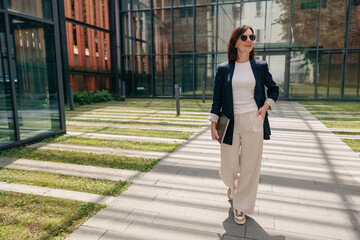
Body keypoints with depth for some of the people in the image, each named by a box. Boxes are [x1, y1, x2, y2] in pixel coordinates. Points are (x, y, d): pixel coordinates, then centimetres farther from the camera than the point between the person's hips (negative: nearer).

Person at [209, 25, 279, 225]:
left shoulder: (260, 66, 5)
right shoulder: (223, 69, 2)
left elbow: (273, 89, 18)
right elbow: (217, 98, 4)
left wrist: (266, 106, 1)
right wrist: (213, 123, -1)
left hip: (253, 122, 1)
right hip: (231, 123, 0)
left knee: (249, 167, 5)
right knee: (228, 169, 5)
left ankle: (241, 206, 26)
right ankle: (232, 186, 43)